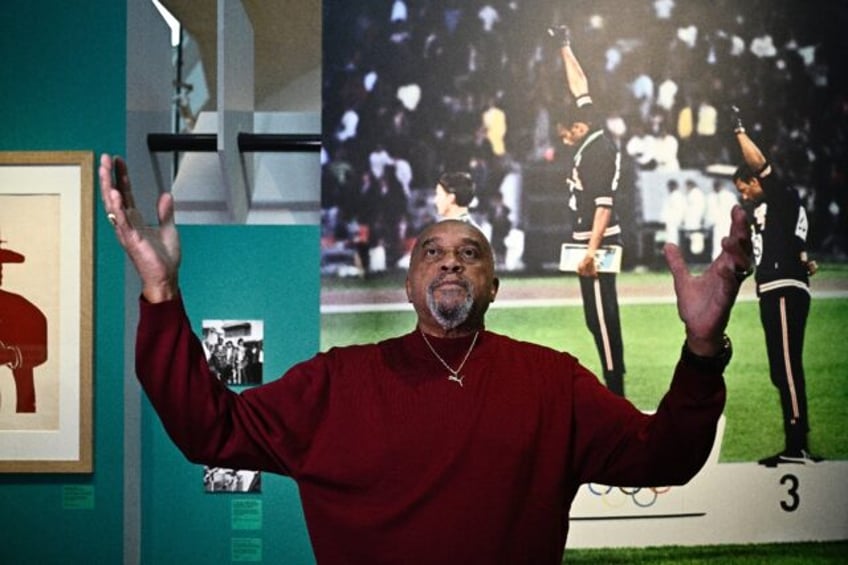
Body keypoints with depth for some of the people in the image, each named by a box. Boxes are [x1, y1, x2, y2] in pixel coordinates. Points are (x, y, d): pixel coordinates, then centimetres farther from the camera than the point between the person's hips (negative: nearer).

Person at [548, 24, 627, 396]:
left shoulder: (598, 152, -16)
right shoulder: (591, 140, 9)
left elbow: (604, 205, -23)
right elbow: (580, 87, 21)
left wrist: (591, 250, -29)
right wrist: (565, 49, 27)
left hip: (598, 241, -10)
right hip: (590, 240, 10)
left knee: (602, 317, -10)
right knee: (597, 317, 10)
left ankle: (615, 396, -9)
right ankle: (613, 391, 13)